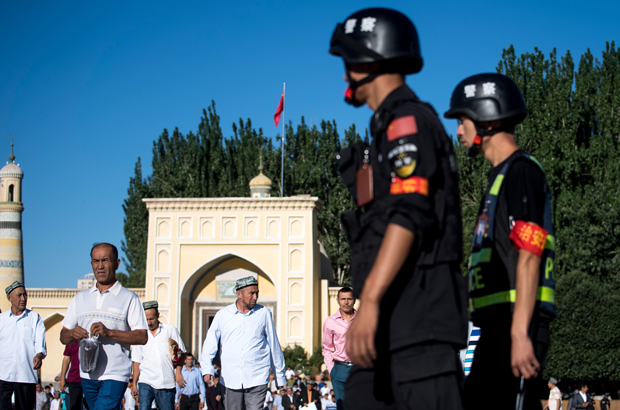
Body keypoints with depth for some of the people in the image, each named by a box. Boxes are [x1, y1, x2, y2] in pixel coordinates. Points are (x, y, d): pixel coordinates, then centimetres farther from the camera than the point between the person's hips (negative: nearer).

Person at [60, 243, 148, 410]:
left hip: (115, 375, -5)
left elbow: (142, 337, -7)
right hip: (87, 375, 5)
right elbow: (63, 337, 14)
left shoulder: (129, 298, 1)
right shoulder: (80, 298, 15)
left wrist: (109, 332, -19)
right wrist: (72, 333, -10)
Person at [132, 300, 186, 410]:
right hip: (146, 382, 1)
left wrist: (178, 371, -5)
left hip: (167, 383, -1)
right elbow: (137, 361, 14)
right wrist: (134, 383, 10)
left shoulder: (170, 330, 8)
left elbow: (180, 353, 9)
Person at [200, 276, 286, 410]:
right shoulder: (223, 315, 6)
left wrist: (280, 376, 15)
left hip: (257, 379, -1)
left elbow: (274, 345, 11)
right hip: (231, 379, 2)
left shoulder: (264, 314, 5)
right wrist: (207, 368, -11)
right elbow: (210, 343, 5)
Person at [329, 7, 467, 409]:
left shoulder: (408, 120, -7)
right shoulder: (393, 128, 25)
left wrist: (369, 302, -29)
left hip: (418, 312, -10)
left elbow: (408, 215, -21)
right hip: (397, 322, 10)